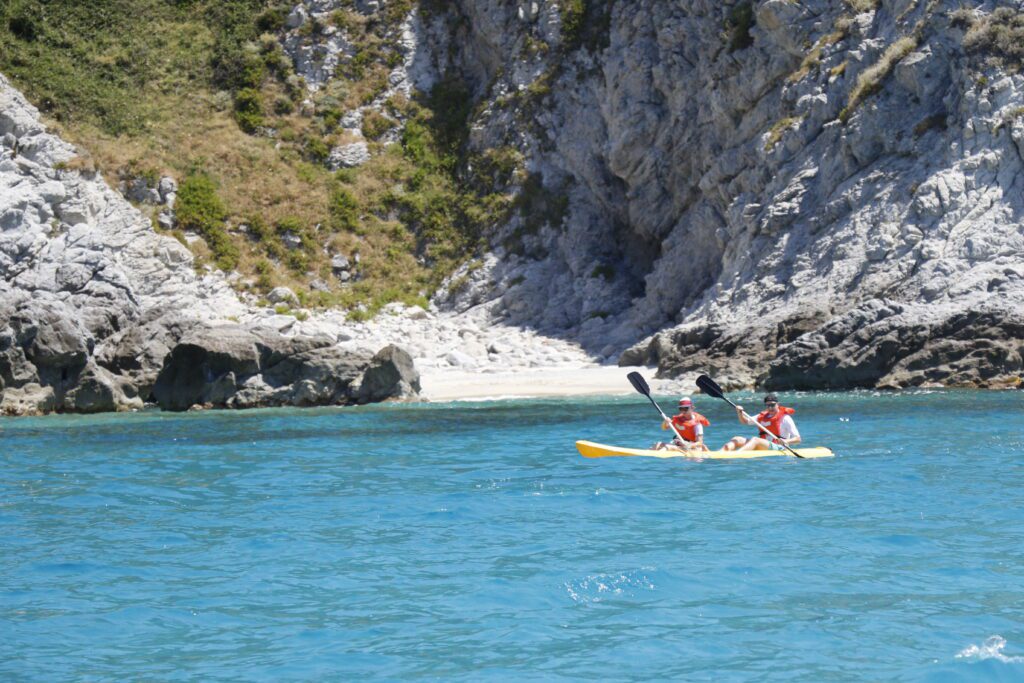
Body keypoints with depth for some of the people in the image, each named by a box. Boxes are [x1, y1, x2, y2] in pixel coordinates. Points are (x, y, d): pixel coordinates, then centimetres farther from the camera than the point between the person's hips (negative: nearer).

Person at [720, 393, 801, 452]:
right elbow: (744, 421, 23)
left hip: (777, 448, -8)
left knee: (755, 440, -33)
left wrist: (786, 441, -28)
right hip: (761, 447, 8)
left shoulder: (785, 418, -3)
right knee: (736, 439, -8)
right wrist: (740, 413, 1)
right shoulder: (763, 416, 18)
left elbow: (797, 439, -8)